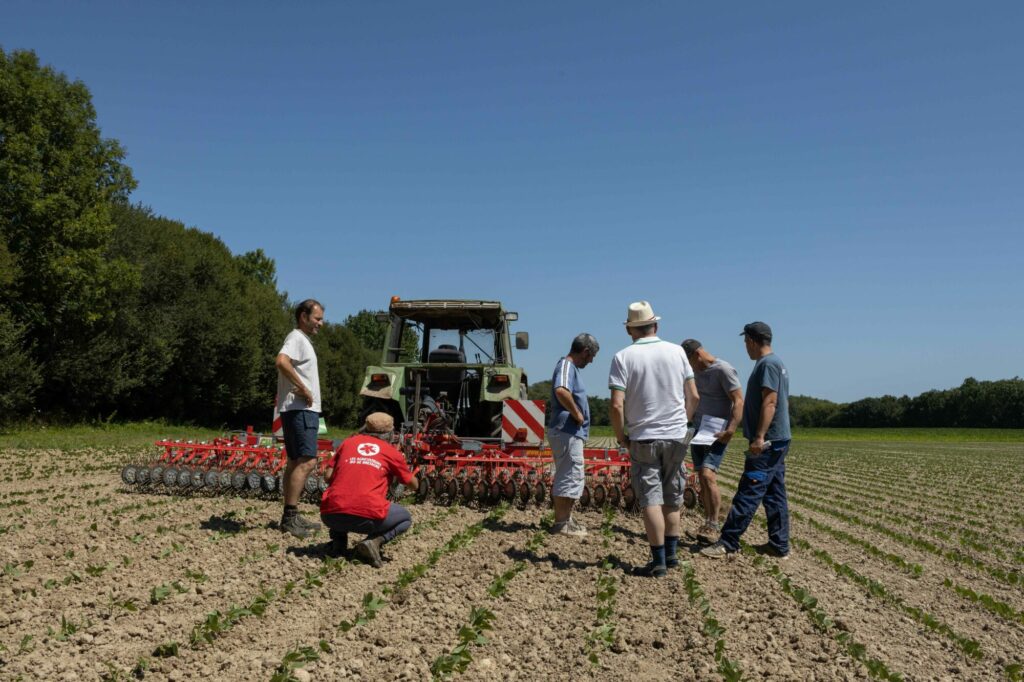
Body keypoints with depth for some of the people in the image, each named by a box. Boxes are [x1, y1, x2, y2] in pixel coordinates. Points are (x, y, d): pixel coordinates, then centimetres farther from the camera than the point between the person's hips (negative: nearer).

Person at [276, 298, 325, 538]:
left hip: (303, 409, 11)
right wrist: (304, 389, -23)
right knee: (307, 462, -15)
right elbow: (282, 361, -29)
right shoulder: (296, 338, -10)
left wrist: (304, 389, 9)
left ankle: (290, 517, 18)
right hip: (300, 409, -11)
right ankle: (290, 516, -14)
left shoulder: (302, 340, 21)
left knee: (295, 462, 12)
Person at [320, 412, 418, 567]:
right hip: (367, 517, -3)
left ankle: (338, 540, 15)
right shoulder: (391, 451, 13)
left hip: (331, 516, 3)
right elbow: (414, 484, 24)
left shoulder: (348, 442, 17)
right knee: (405, 519, 25)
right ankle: (373, 542, -2)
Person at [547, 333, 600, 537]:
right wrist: (577, 414, -23)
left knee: (567, 477, 16)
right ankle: (561, 523, 1)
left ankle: (565, 519, 25)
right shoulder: (567, 365, -15)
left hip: (570, 432, 11)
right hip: (567, 432, -11)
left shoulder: (570, 367, 17)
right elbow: (561, 391, -34)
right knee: (570, 477, -5)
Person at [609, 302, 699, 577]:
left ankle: (658, 560, 0)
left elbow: (617, 405, -16)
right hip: (676, 436, 3)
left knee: (651, 498, 2)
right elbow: (693, 396, 3)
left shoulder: (623, 357, -9)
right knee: (672, 497, 16)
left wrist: (620, 438, -2)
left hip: (643, 438, -3)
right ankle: (671, 553, 23)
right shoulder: (677, 352, 1)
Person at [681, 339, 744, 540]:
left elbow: (738, 402, -17)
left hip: (717, 434, -8)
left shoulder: (723, 370, -12)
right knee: (702, 478, 7)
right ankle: (707, 523, 14)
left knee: (708, 475, -19)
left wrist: (730, 430, -26)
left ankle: (714, 526, -15)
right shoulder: (696, 372, 13)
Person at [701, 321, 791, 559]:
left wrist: (759, 437, -24)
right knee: (775, 495, 11)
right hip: (778, 441, 10)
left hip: (766, 443, -10)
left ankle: (728, 543, -6)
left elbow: (770, 402, -22)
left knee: (748, 493, -8)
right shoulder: (778, 363, 18)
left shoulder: (767, 364, -14)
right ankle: (779, 546, 15)